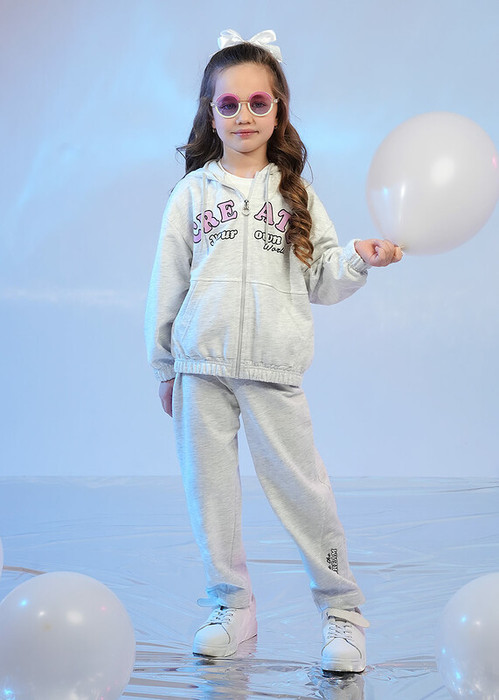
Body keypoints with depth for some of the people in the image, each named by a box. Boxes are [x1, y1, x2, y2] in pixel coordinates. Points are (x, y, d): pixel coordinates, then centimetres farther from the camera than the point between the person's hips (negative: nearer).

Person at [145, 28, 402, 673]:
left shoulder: (295, 195, 9)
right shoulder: (194, 192, 7)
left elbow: (320, 281, 7)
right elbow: (167, 280, 10)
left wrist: (357, 260, -13)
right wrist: (164, 366, 10)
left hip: (273, 369, -1)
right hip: (201, 366, 1)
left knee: (300, 485, -3)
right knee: (210, 488, 4)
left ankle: (341, 608, 10)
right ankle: (232, 607, 18)